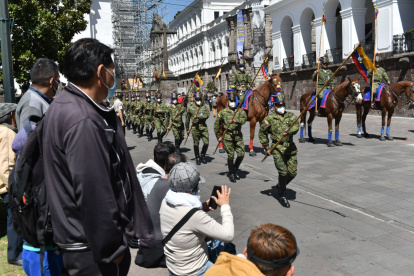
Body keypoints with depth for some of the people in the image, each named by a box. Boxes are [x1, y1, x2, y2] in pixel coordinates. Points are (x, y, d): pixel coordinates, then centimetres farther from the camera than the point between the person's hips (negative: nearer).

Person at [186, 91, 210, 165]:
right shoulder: (191, 108, 5)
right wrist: (187, 129, 15)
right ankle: (197, 158, 18)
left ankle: (203, 155, 21)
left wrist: (199, 116, -24)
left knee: (206, 143, -3)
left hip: (204, 127, 1)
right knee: (196, 144, 3)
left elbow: (207, 115, -10)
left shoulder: (204, 107, 7)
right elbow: (187, 119, 13)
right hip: (195, 128, -1)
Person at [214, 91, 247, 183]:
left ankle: (235, 169, 23)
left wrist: (236, 121, -31)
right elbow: (216, 125, 8)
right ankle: (231, 174, 14)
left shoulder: (240, 111, 9)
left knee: (241, 154, -2)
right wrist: (218, 136, 6)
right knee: (230, 155, -1)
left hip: (238, 136, 3)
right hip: (228, 136, -2)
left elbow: (244, 119, -12)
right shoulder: (223, 112, 4)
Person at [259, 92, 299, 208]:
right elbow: (262, 133, 8)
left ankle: (280, 186, 32)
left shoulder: (290, 116, 6)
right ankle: (282, 196, 6)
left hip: (290, 148, 3)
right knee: (283, 171, -11)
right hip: (277, 149, -3)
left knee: (293, 172, 3)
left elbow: (296, 126, -13)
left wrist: (289, 131, -35)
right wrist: (266, 148, 4)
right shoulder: (269, 118, 1)